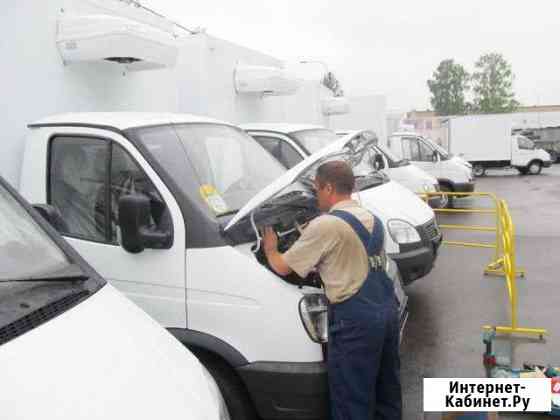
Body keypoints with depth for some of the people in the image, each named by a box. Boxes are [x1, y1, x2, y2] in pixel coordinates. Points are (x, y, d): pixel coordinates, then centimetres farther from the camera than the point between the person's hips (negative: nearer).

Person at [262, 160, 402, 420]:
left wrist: (270, 249, 15)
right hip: (387, 310, 8)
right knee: (387, 386, 23)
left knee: (352, 399, 7)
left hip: (355, 320, -8)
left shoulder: (325, 225, -14)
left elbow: (283, 267, -7)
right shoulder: (372, 219, 11)